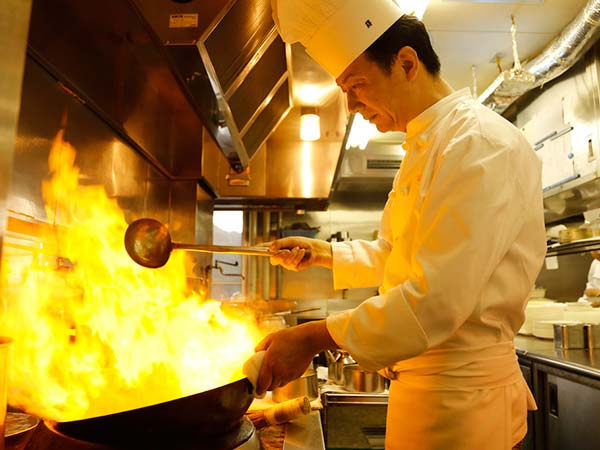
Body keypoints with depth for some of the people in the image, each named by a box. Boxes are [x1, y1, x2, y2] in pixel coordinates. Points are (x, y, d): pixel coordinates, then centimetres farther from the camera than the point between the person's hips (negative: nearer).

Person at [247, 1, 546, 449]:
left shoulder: (484, 144, -19)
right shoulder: (423, 148, 13)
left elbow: (438, 299, -27)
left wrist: (315, 337, -22)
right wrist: (324, 253, 8)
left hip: (462, 390, -8)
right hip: (419, 378, 9)